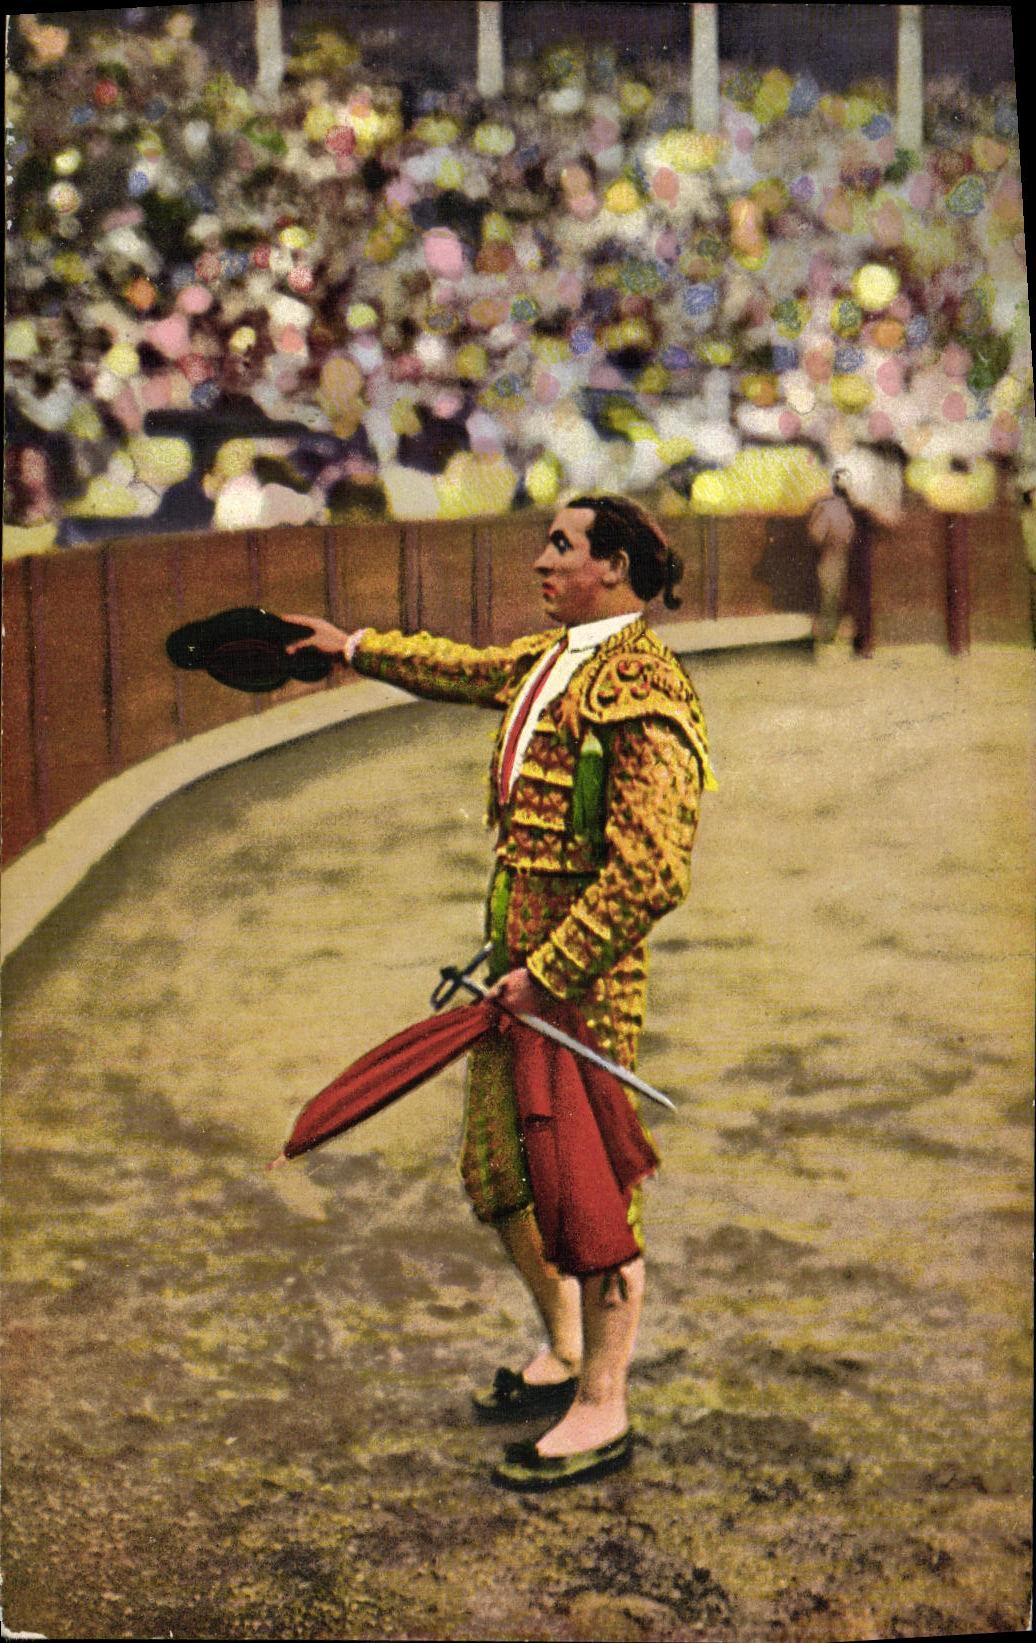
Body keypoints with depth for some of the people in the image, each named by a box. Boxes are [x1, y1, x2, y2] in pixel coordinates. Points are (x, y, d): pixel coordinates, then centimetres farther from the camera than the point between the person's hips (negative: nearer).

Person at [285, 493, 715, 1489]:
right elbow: (466, 669, 35)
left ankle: (602, 1413, 12)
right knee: (500, 1169, 18)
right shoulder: (551, 659, 11)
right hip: (518, 956, 10)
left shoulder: (642, 687, -18)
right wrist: (356, 648, 46)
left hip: (587, 970, -9)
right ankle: (564, 1353, 37)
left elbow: (649, 871, -24)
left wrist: (551, 972, -23)